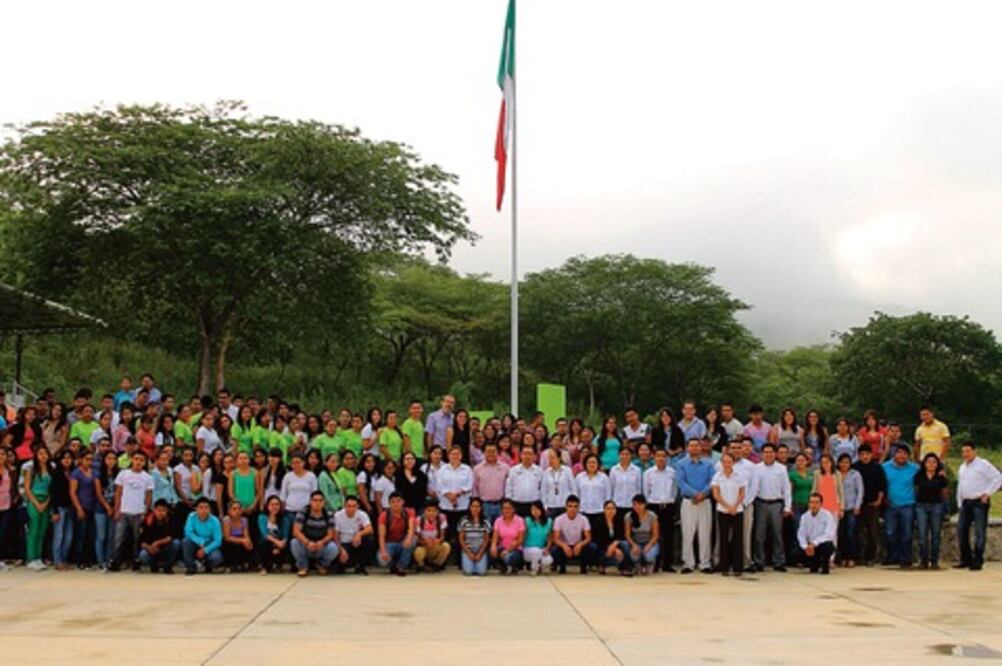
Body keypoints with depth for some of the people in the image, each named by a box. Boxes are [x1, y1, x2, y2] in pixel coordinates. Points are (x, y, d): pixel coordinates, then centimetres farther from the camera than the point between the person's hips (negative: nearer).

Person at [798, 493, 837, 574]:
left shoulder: (827, 516, -14)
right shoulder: (804, 517, -1)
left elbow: (829, 535, -22)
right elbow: (801, 534, -3)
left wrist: (814, 543, -31)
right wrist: (805, 546, -21)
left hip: (823, 544, -4)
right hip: (810, 546, 4)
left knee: (827, 545, -38)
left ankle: (825, 565, -5)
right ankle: (814, 565, 10)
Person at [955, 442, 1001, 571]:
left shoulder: (983, 464, -5)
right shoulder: (962, 467, 17)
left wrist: (987, 493, -13)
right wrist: (960, 504, 17)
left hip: (979, 502, -7)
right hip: (966, 503, 7)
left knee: (979, 532, -7)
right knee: (961, 530, 5)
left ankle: (977, 562, -4)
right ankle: (966, 559, 14)